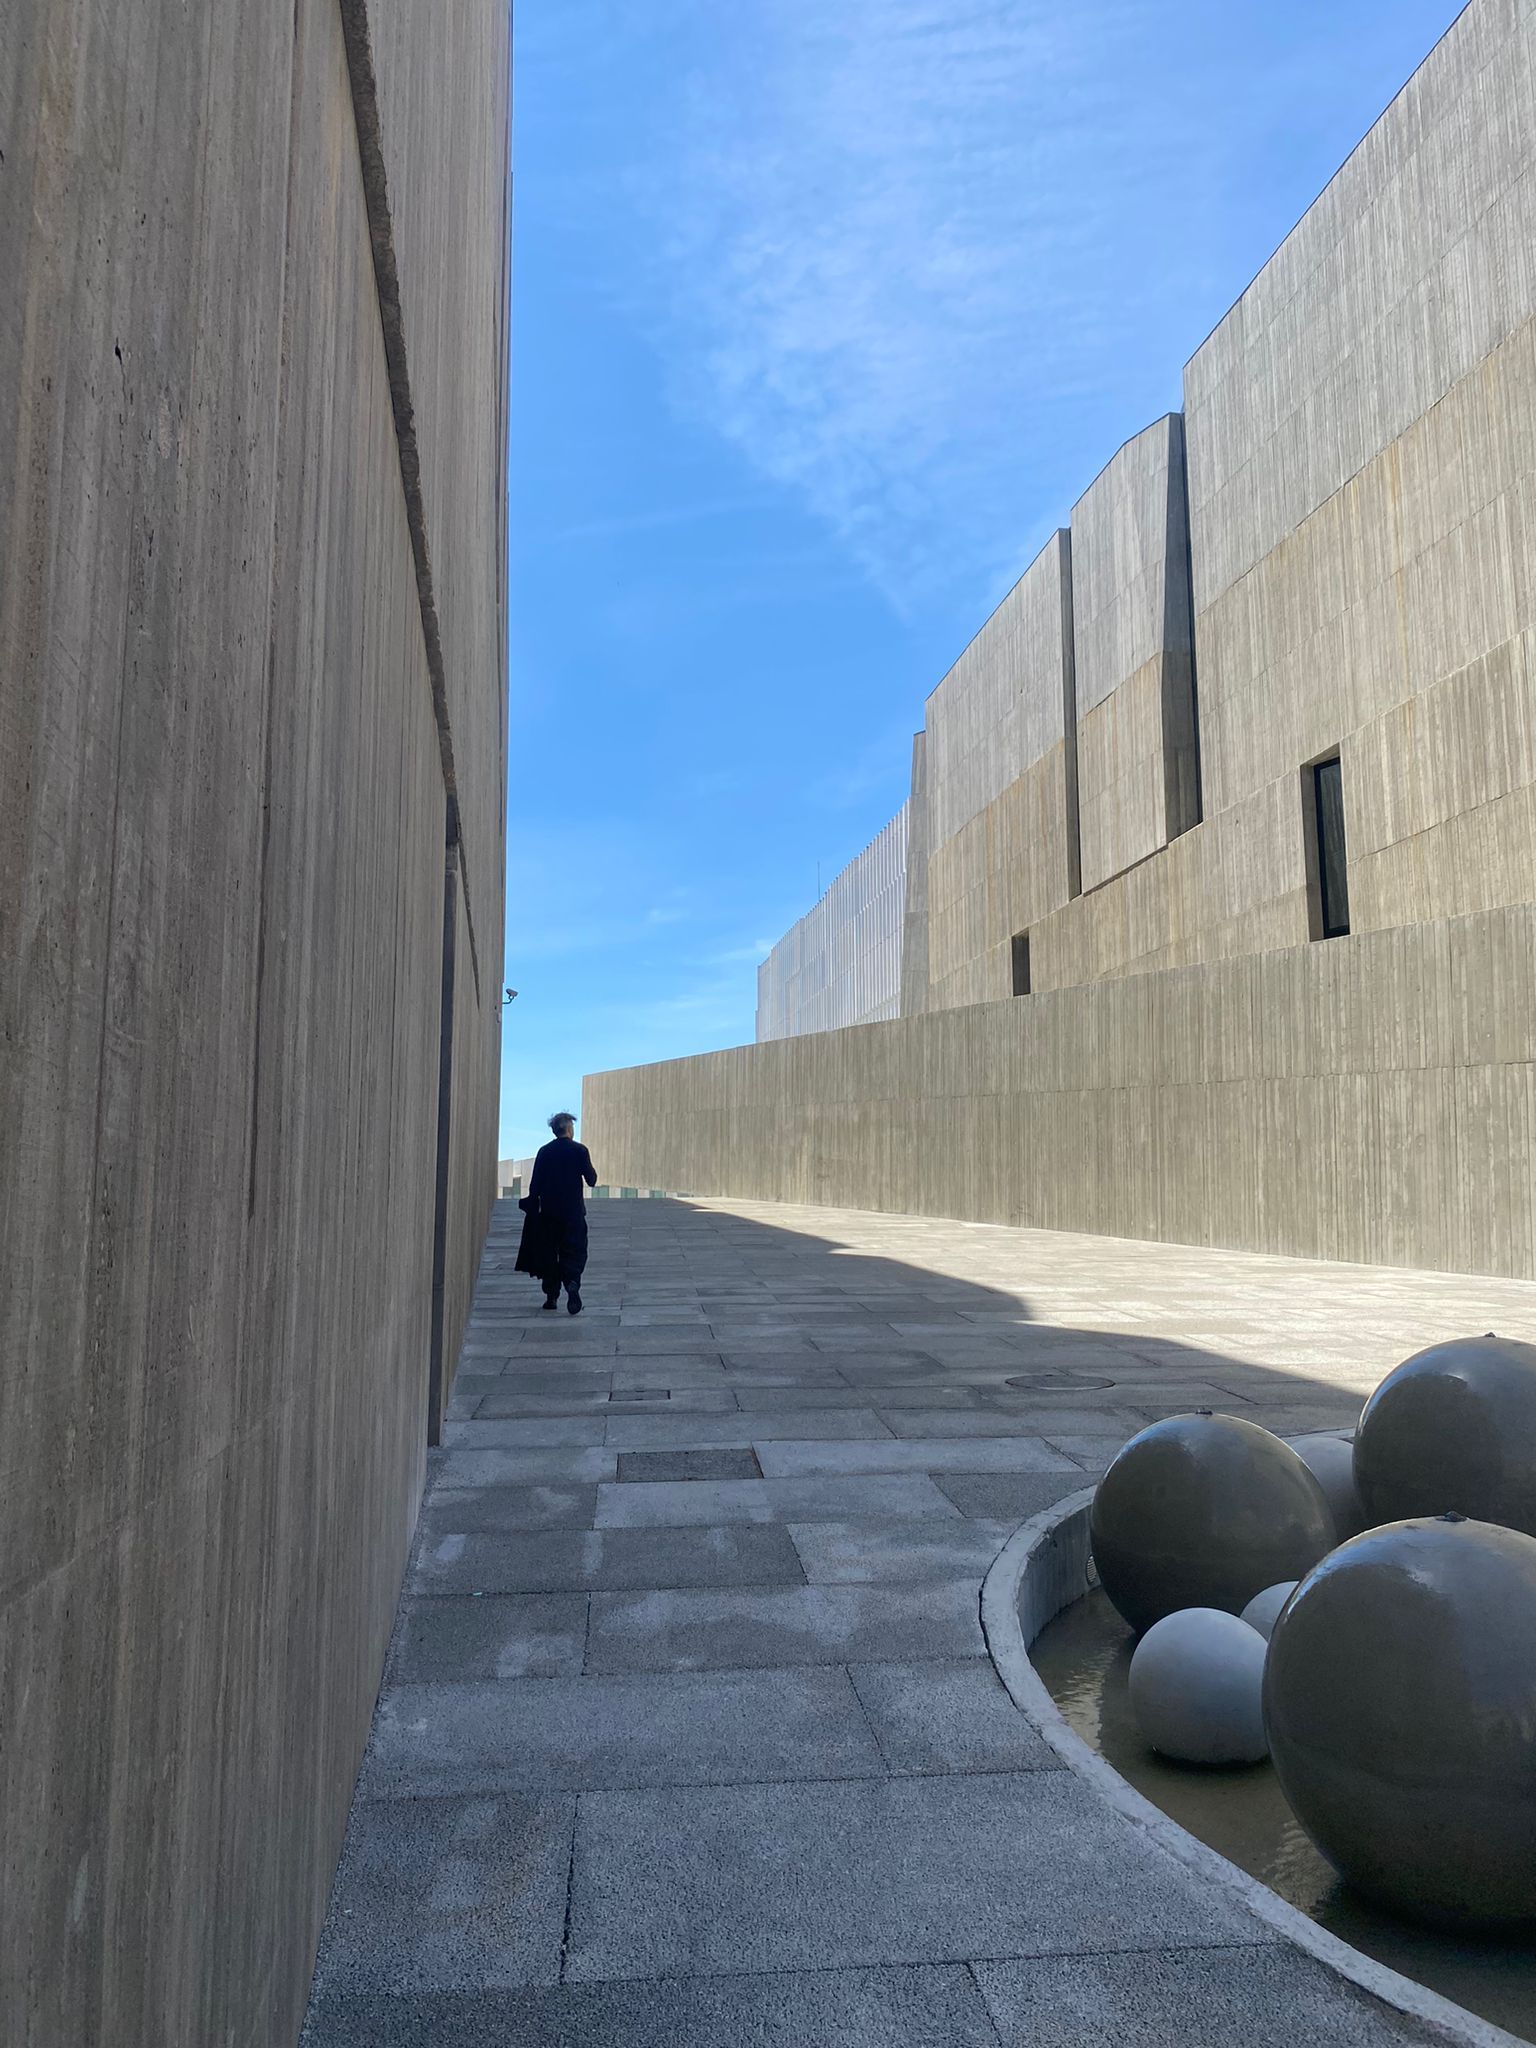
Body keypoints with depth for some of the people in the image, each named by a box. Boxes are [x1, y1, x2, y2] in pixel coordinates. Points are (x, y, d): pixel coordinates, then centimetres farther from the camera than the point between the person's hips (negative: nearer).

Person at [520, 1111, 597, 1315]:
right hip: (573, 1210, -2)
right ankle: (572, 1283, -24)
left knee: (548, 1252, 10)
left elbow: (535, 1183, 2)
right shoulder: (579, 1150, -5)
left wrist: (532, 1207, 10)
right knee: (574, 1251, 2)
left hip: (548, 1211, 2)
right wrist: (590, 1170, 17)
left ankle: (551, 1296, 11)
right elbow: (592, 1180, -3)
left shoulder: (544, 1151, 2)